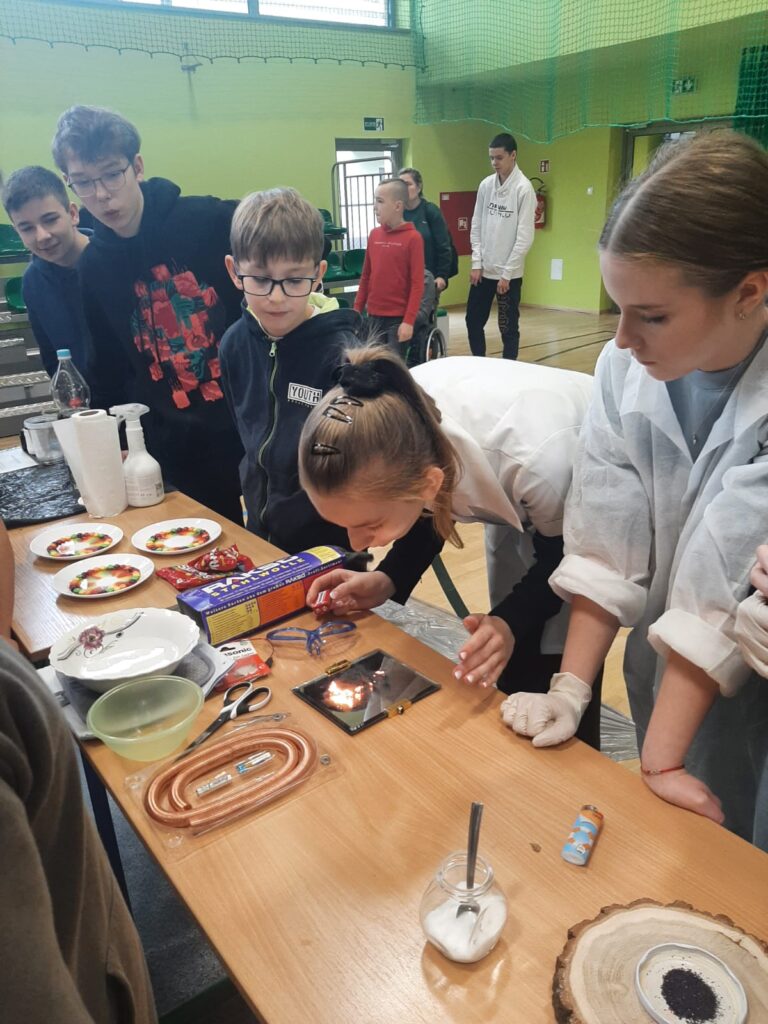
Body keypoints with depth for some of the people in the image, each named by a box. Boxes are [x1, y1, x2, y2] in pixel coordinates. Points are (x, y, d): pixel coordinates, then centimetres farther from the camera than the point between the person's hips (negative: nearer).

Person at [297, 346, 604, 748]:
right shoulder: (397, 424, -28)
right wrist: (387, 580, -20)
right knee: (512, 673, 6)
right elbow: (433, 507, -6)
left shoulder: (536, 457, -43)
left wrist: (512, 622, -37)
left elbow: (564, 557, -22)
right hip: (521, 502, 5)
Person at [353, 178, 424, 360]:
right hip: (375, 316, 5)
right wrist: (357, 310, 10)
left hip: (399, 318, -5)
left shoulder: (412, 237, -8)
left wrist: (409, 320, -16)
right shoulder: (374, 235, 7)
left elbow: (417, 283, -11)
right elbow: (366, 276, 13)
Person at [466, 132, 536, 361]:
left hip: (509, 273, -5)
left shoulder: (523, 189, -10)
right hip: (484, 270, 6)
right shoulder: (485, 185, 6)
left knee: (508, 327, 3)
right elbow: (476, 226, 10)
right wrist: (476, 262, 0)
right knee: (473, 321, 11)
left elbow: (525, 237, -13)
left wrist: (507, 273, -15)